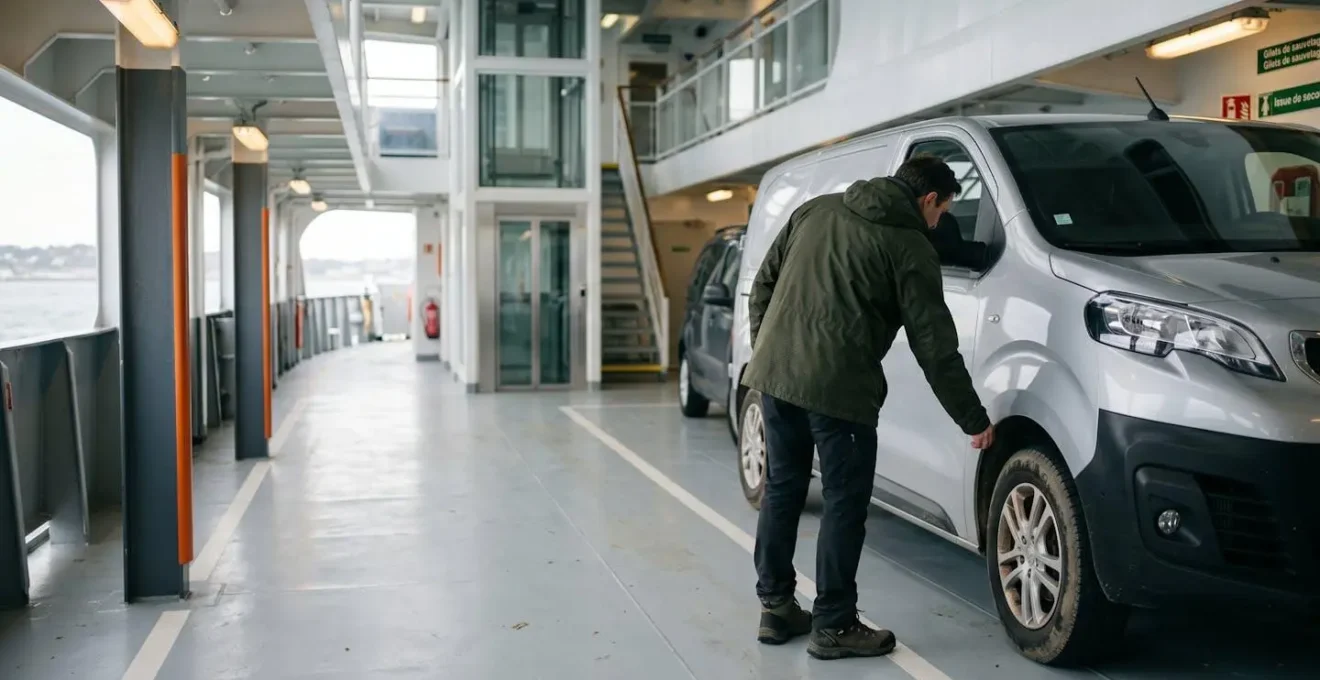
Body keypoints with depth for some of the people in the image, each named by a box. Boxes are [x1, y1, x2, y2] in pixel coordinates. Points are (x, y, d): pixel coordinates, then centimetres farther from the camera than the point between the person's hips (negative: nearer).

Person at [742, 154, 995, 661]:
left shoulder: (815, 210, 16)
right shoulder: (909, 247, -1)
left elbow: (762, 285, 16)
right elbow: (934, 346, -2)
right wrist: (974, 421, 6)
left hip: (774, 372, 6)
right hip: (838, 387, -6)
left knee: (782, 489, 16)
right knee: (845, 502, 6)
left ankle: (775, 608, 25)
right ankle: (833, 626, 13)